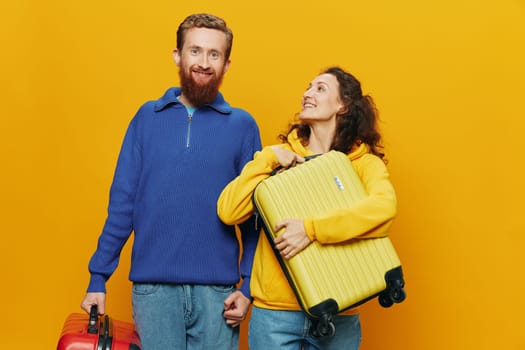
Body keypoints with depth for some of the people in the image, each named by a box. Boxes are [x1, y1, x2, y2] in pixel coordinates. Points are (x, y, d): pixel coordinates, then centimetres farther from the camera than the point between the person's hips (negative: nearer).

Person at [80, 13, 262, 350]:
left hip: (217, 290, 0)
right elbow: (122, 203, 4)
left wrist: (249, 285, -4)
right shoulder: (148, 117, 5)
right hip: (153, 287, 1)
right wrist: (98, 277, 2)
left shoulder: (242, 125, 3)